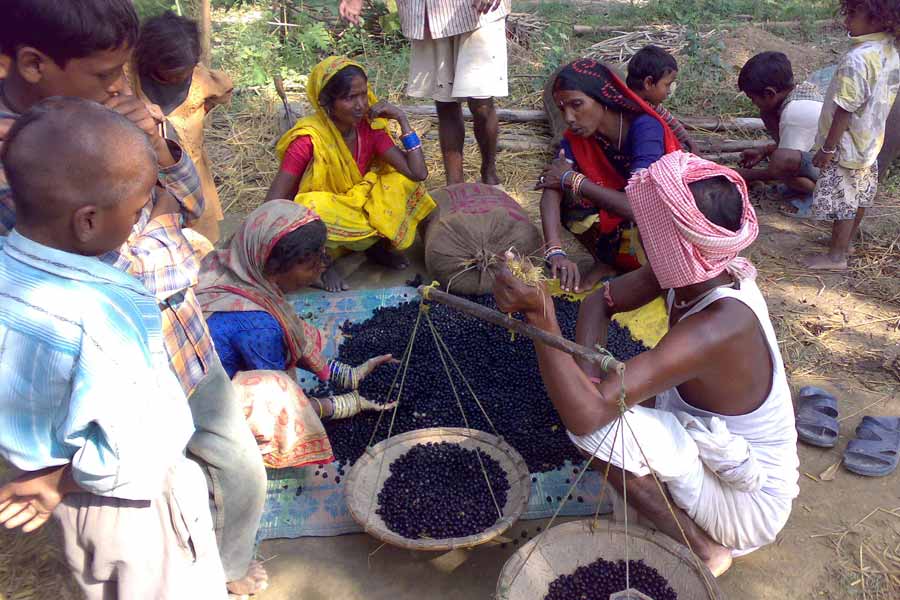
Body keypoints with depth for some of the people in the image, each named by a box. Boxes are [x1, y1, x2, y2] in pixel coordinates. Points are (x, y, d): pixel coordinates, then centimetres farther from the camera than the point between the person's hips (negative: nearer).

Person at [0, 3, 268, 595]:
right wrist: (170, 250, -12)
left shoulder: (110, 110, -4)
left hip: (189, 344, 6)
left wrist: (159, 146, -14)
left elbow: (193, 204, 3)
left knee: (243, 475, 22)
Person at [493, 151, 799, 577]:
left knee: (599, 424, -28)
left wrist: (540, 316, -47)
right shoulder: (694, 268, -13)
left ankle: (701, 548, -4)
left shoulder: (716, 329, -37)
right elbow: (600, 302, -1)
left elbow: (585, 415, -41)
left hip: (747, 507, -8)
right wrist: (590, 375, -17)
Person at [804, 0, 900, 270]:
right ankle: (847, 241, 40)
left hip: (848, 146, -9)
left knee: (842, 202, 4)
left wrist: (827, 149, -18)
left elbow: (845, 110, -26)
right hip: (870, 142, 9)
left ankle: (836, 256, 17)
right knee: (860, 196, 22)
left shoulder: (857, 59, -30)